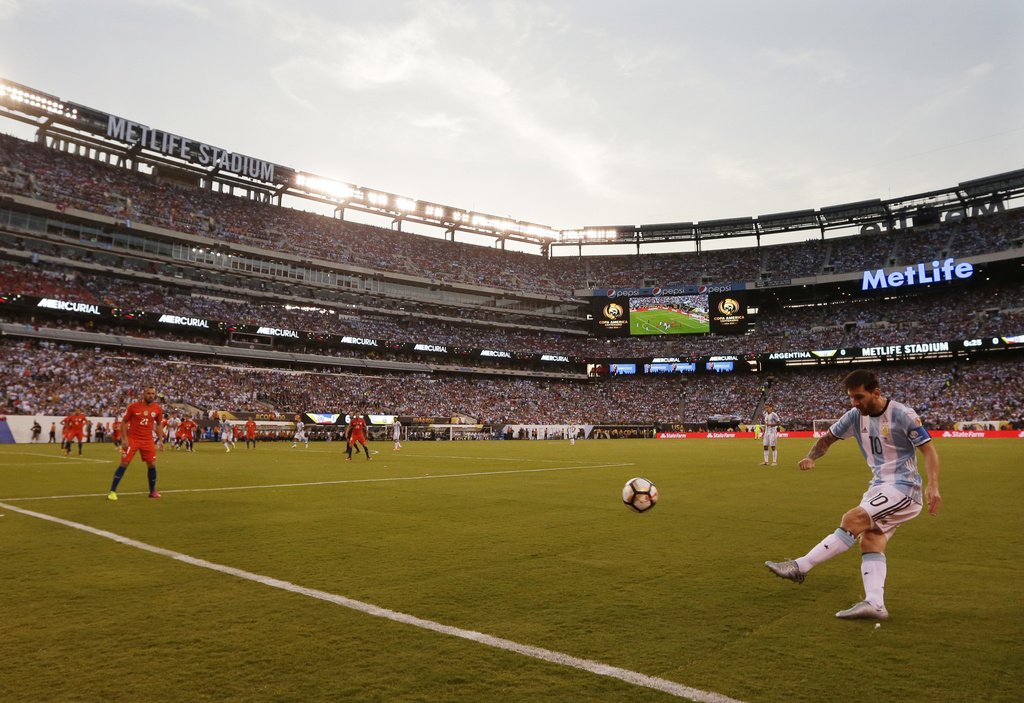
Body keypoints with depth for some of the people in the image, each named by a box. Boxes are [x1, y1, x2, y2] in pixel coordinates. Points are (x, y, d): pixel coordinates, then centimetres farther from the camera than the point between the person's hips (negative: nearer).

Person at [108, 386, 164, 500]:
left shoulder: (158, 409, 2)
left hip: (148, 441, 3)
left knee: (152, 464, 0)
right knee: (124, 463, -6)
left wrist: (160, 439, 7)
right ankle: (112, 491, 4)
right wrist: (125, 438, -8)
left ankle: (152, 491, 16)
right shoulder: (133, 406, -6)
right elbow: (123, 422, 0)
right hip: (132, 439, -3)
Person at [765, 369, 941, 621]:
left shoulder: (902, 415, -14)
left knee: (853, 519, -21)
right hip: (879, 486, 7)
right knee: (870, 541, -7)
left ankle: (800, 566, -21)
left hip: (904, 488, -7)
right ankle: (874, 604, -9)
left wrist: (933, 486, -26)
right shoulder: (856, 416, 4)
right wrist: (811, 457, -7)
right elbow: (828, 437, 14)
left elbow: (929, 450, -12)